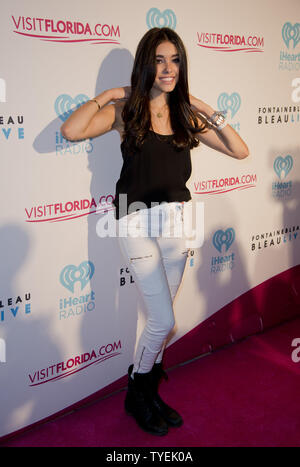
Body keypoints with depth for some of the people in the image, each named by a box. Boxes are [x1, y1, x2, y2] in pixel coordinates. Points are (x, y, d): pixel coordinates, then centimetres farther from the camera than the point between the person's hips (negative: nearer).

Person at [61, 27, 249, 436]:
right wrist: (106, 95, -10)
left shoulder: (186, 115, 7)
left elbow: (240, 150, 3)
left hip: (177, 219, 4)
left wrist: (207, 111, -3)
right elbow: (71, 131, -19)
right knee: (164, 320, -4)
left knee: (160, 318, 12)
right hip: (138, 221, -4)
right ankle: (137, 395, 22)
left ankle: (148, 392, 31)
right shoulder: (126, 111, -4)